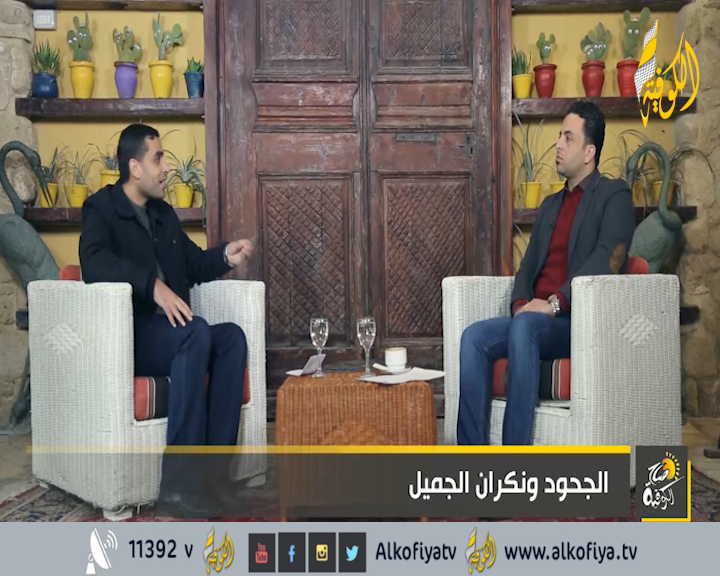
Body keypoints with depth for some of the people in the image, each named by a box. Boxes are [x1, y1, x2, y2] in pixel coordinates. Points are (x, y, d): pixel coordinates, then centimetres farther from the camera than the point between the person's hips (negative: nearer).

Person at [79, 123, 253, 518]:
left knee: (232, 336, -21)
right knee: (197, 332, -34)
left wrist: (225, 256, 7)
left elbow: (194, 265, 27)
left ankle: (214, 468, -23)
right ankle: (178, 483, -33)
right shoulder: (101, 209, -2)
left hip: (170, 333, 7)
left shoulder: (163, 213, 21)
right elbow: (94, 265, -22)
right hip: (125, 337, -7)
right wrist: (153, 284, -32)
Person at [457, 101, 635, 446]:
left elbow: (607, 259, -13)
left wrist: (555, 302, -21)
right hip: (535, 319, 6)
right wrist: (521, 303, -2)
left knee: (523, 327, -36)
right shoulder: (550, 204, 26)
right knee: (474, 337, -20)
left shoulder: (614, 195, 4)